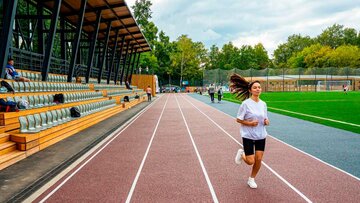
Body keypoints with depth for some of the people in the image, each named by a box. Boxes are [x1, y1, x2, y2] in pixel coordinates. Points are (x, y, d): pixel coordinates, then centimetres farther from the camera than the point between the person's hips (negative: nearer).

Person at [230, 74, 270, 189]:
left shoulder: (263, 104, 4)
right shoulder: (246, 103, -13)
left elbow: (265, 119, 15)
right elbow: (238, 119, -9)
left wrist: (266, 122, -8)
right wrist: (250, 123, -22)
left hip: (261, 136, 5)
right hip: (248, 136, -5)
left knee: (258, 159, 4)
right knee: (250, 161, -4)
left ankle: (251, 179, 27)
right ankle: (241, 153, 31)